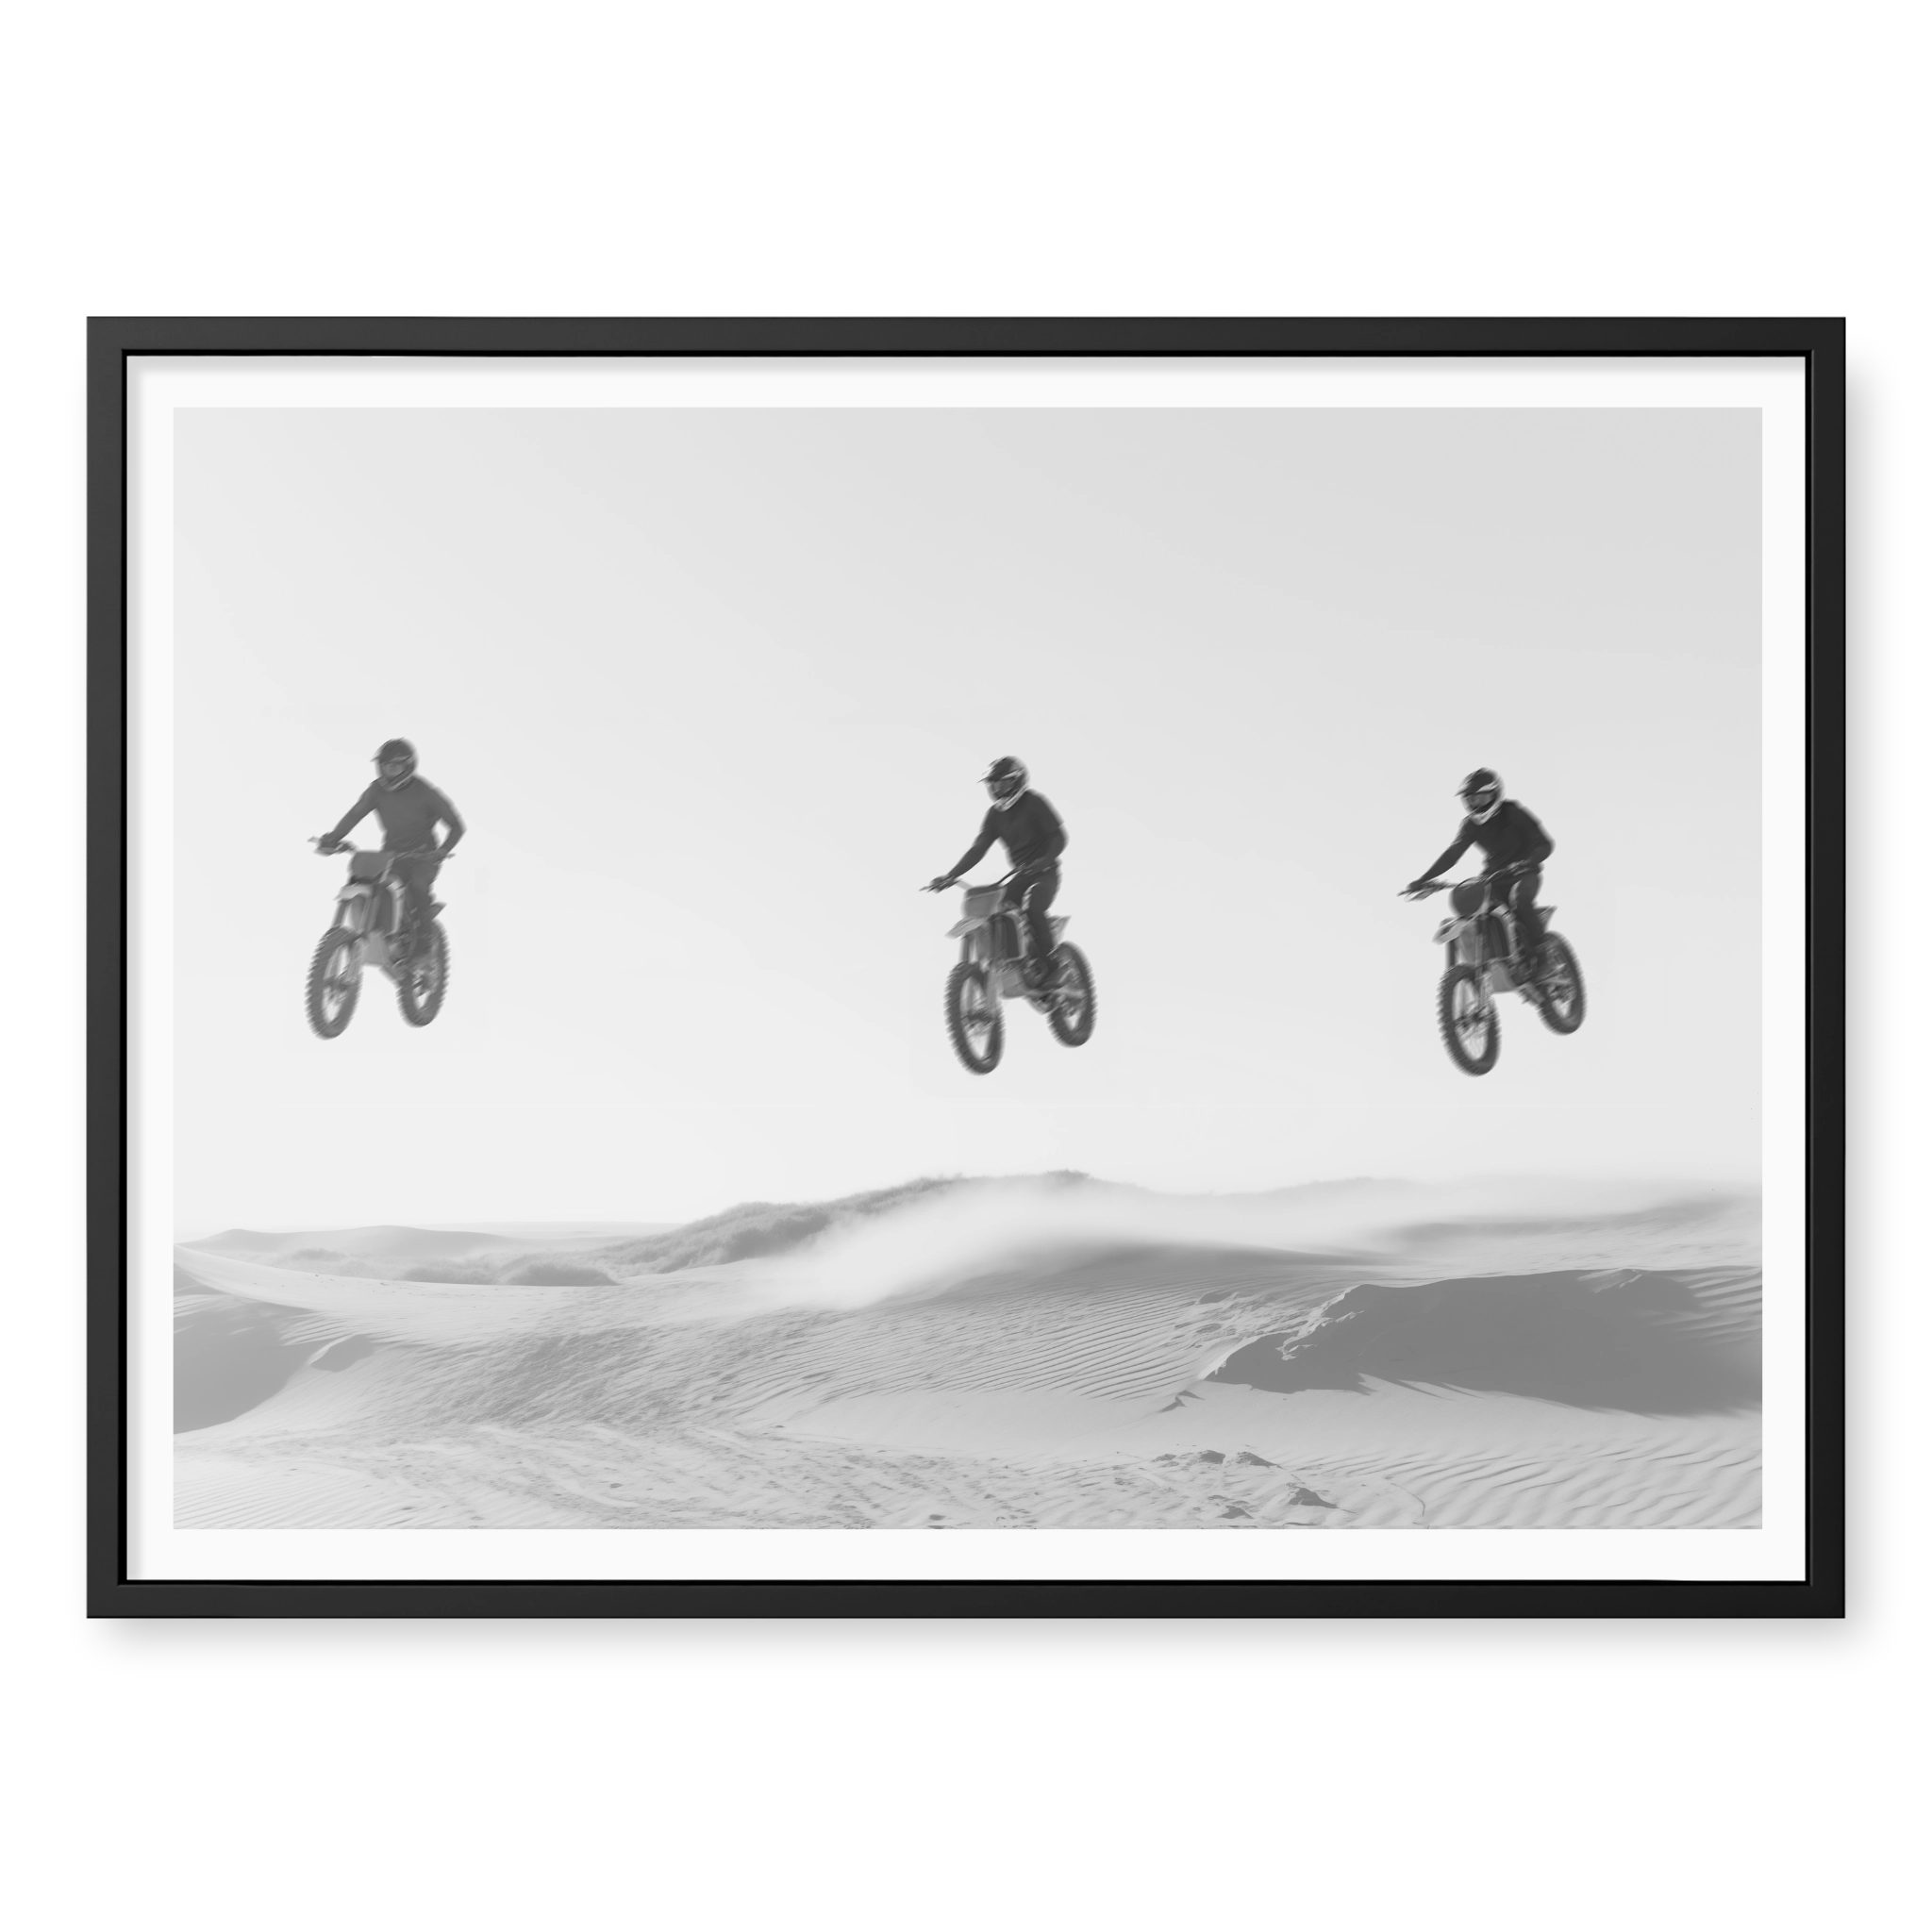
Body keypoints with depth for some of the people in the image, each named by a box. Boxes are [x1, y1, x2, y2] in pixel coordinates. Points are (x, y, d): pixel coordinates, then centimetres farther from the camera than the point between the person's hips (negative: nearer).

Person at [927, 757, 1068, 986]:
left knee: (1032, 910, -31)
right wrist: (950, 876, -9)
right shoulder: (995, 813, 6)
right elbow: (979, 848, 2)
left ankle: (1046, 965, -18)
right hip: (1020, 875, 7)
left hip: (1045, 873, -6)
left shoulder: (1034, 803, -11)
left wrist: (1045, 860, -36)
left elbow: (1059, 836, -16)